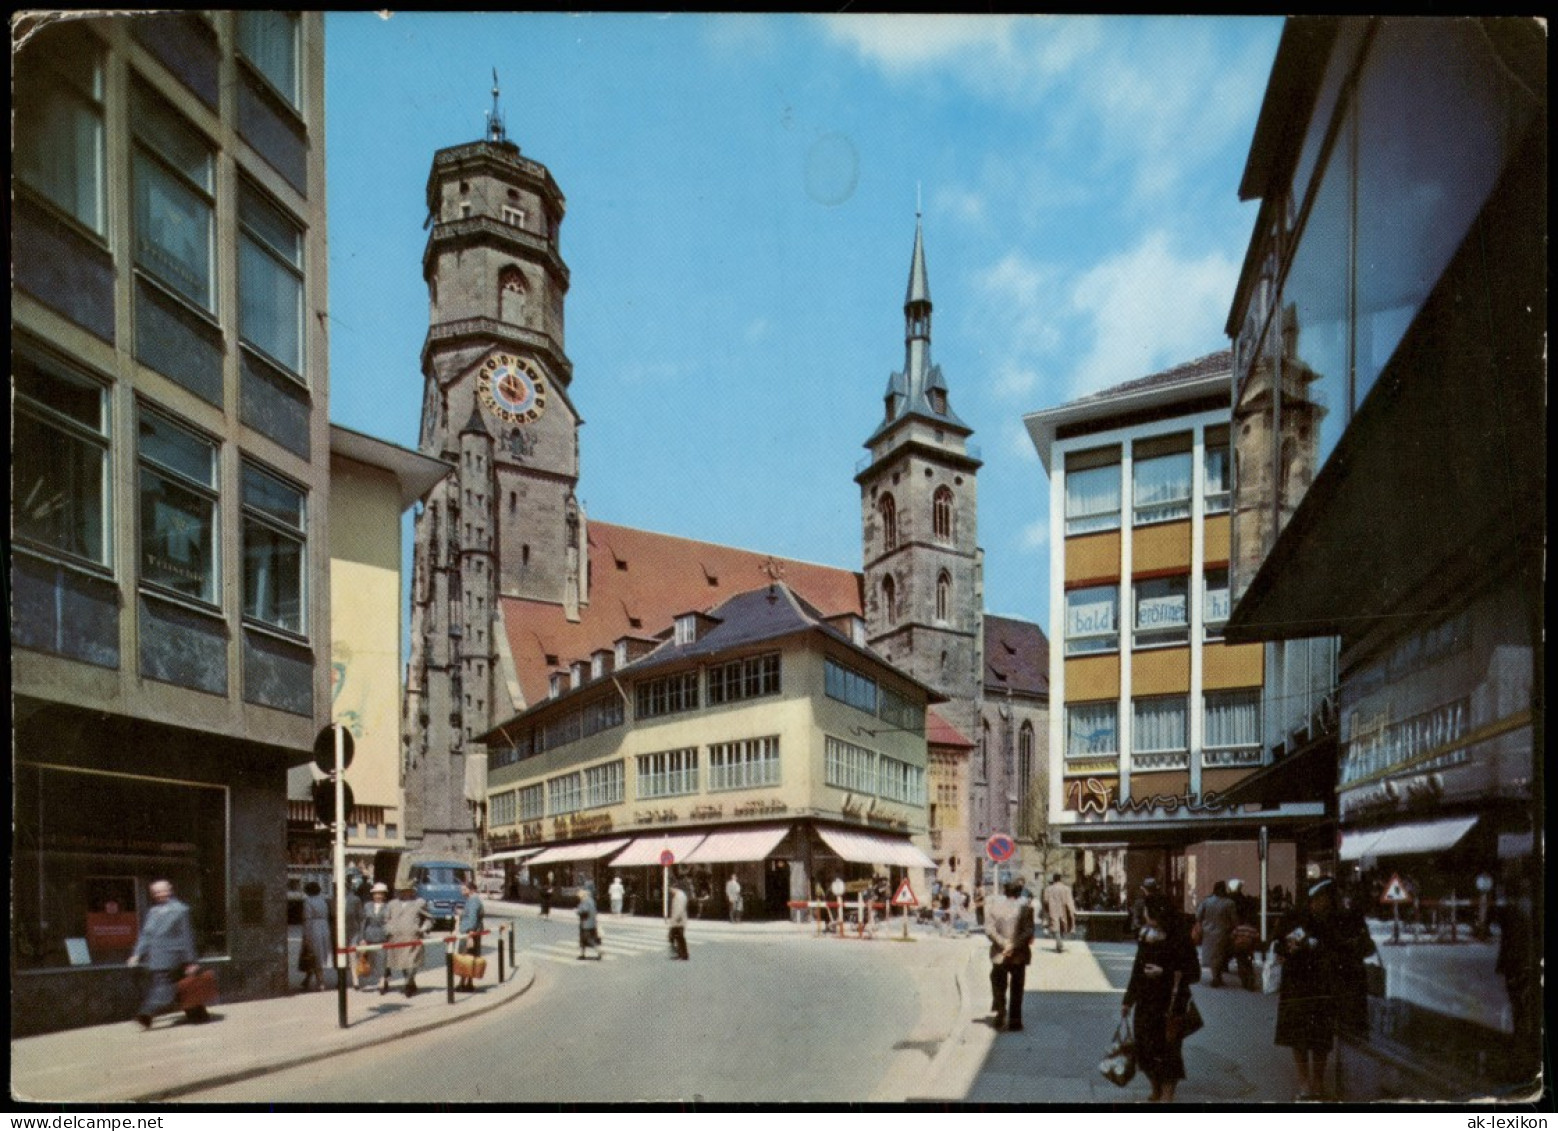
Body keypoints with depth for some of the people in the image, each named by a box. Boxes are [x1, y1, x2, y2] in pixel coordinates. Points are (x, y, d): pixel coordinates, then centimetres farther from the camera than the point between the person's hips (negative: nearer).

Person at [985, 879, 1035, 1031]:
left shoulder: (994, 904, -1)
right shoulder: (1025, 906, -7)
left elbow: (989, 929, -7)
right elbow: (1028, 932, -14)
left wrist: (1003, 943, -10)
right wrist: (1014, 946, -13)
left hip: (999, 954, 1)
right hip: (1019, 955, -1)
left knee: (998, 989, 16)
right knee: (1016, 990, 10)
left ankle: (997, 1015, 6)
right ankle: (1014, 1022, 11)